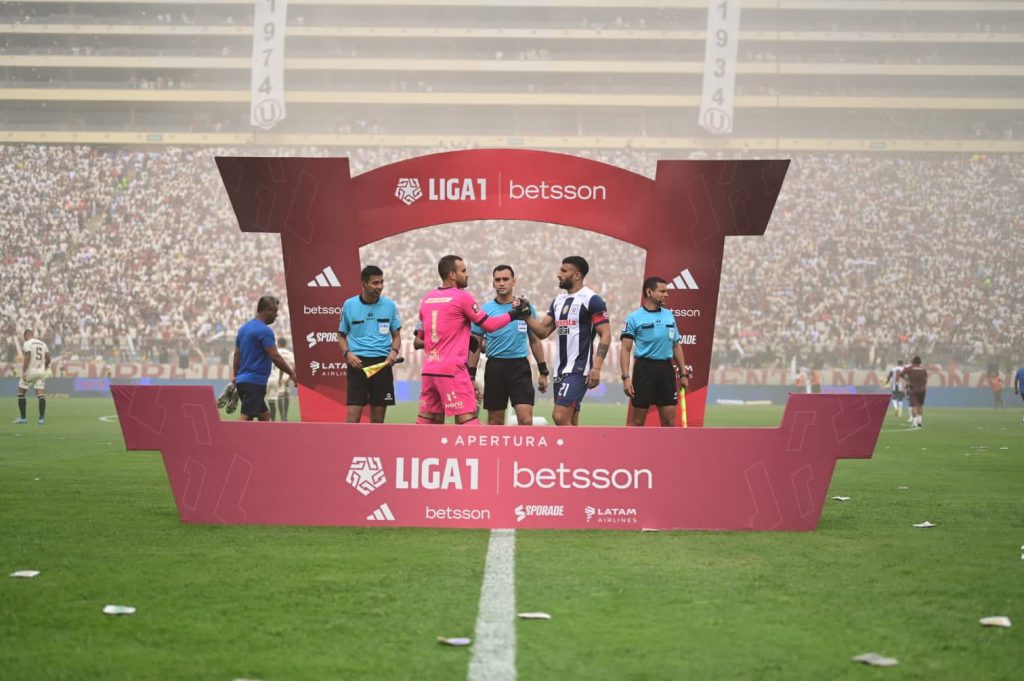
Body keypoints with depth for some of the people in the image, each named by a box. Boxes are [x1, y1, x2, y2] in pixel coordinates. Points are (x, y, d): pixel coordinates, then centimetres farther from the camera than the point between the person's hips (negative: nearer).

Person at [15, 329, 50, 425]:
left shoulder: (27, 343, -7)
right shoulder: (43, 344, 12)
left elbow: (27, 357, -18)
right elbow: (48, 358, 10)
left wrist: (24, 371, -19)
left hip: (30, 371, -5)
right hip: (41, 372, 5)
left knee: (21, 393, 9)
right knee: (41, 395, 0)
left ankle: (23, 418, 8)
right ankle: (42, 418, -8)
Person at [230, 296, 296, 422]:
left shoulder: (244, 328, 14)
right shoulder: (264, 331, -12)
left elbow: (236, 356, 18)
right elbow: (275, 357, -15)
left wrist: (235, 376, 23)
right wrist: (292, 373, -5)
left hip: (242, 380, 10)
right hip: (255, 382, -10)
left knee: (264, 415, 16)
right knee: (245, 418, -14)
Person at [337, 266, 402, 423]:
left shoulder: (389, 305, 5)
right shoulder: (349, 305, 1)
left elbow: (396, 335, 13)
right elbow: (341, 335, 10)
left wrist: (394, 351, -7)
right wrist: (347, 353, -9)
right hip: (358, 363, -2)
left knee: (377, 419, 4)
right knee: (352, 417, -10)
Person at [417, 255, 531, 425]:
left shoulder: (426, 299, 12)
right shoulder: (462, 297, -7)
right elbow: (489, 325, -3)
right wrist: (513, 314, 9)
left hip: (428, 370, 7)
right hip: (452, 371, -7)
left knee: (425, 421, 10)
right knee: (468, 420, -7)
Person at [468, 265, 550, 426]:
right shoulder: (485, 310, 2)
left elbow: (535, 341, 14)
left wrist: (543, 372, 11)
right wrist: (471, 376, -2)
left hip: (520, 367, 0)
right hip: (495, 368, 0)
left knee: (526, 420, -11)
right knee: (495, 422, 6)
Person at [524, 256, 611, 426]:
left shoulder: (591, 300, -9)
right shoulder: (558, 301, 15)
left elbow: (605, 335, -12)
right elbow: (543, 331, 14)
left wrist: (596, 368, -20)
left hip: (578, 370, -8)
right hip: (561, 370, 8)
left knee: (560, 417, -18)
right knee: (569, 423, 9)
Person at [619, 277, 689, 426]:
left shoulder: (669, 315, 13)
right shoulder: (634, 318, -3)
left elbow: (676, 346, 18)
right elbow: (625, 349, -5)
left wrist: (683, 373, 14)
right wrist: (626, 377, -15)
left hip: (666, 369, 5)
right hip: (645, 368, -5)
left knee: (669, 421, 3)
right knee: (637, 422, 0)